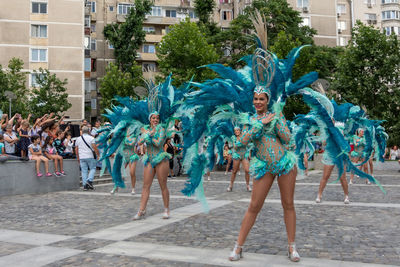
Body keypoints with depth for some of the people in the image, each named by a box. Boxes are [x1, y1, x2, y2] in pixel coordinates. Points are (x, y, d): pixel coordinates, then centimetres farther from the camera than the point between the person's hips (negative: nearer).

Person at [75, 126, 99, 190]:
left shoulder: (78, 139, 9)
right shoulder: (91, 138, -5)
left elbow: (76, 149, 13)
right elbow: (95, 148, -11)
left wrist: (78, 158, 22)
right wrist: (98, 154, -1)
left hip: (81, 157, 4)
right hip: (90, 156, -4)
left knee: (84, 171, 5)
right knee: (92, 169, 8)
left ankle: (85, 185, 4)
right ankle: (89, 181, -10)